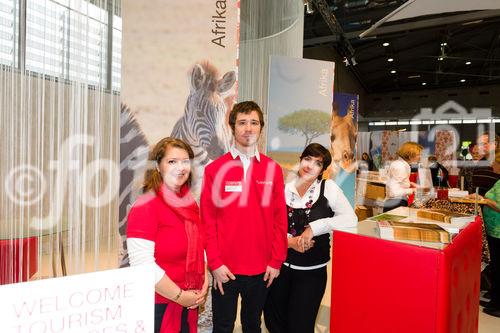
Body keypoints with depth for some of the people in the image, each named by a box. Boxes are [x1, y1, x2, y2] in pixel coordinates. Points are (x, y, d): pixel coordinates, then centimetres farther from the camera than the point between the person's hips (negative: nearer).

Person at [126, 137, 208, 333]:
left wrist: (204, 283, 0)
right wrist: (180, 296, -16)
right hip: (157, 307, -6)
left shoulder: (190, 203, 4)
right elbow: (142, 264, -23)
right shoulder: (145, 206, -17)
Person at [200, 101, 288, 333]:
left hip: (262, 269, 2)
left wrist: (276, 261, 0)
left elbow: (280, 219, 2)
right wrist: (214, 263, -9)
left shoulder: (273, 169, 1)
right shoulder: (214, 169, -5)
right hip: (225, 269, -2)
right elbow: (207, 220, -6)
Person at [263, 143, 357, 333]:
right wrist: (290, 241, -16)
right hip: (280, 266, 3)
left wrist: (314, 228, -20)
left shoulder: (328, 188, -5)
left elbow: (350, 219, -16)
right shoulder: (284, 189, 0)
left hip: (312, 271, -2)